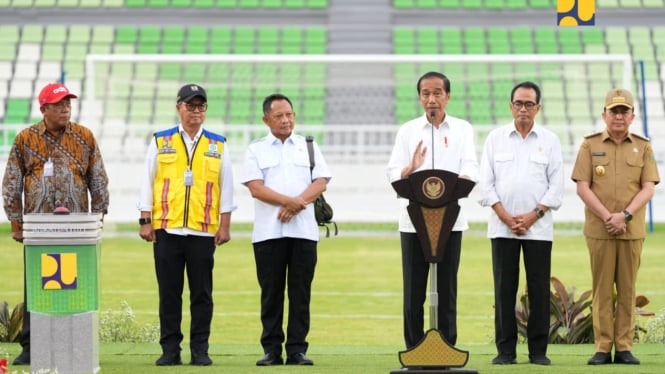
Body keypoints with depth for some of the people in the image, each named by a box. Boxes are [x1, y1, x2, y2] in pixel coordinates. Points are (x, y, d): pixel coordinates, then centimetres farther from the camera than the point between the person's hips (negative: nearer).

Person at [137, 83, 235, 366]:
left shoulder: (218, 145, 9)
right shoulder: (161, 142, 8)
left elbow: (226, 187, 8)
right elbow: (148, 183, 8)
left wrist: (225, 226, 2)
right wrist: (145, 221, 1)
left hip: (203, 231, 0)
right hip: (166, 229, 0)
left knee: (202, 293, 1)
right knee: (168, 292, 1)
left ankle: (200, 349, 6)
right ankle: (170, 350, 6)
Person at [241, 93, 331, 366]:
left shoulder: (308, 146, 14)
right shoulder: (256, 149, 9)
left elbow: (320, 183, 3)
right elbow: (255, 188, -4)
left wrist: (296, 206, -12)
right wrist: (289, 200, -17)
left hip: (304, 230, 1)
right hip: (268, 231, -1)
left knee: (300, 292, -1)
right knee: (271, 292, 0)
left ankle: (297, 349, 2)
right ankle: (272, 350, 3)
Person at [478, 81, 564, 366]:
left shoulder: (549, 140, 7)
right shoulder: (496, 138, 8)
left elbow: (557, 185, 3)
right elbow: (486, 183, 4)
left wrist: (533, 215, -8)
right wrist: (506, 217, -6)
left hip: (538, 227, 0)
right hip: (502, 226, 0)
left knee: (539, 288, -1)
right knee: (504, 288, -1)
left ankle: (538, 350, 4)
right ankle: (505, 350, 4)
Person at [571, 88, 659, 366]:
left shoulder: (643, 147, 8)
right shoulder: (590, 145, 6)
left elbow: (648, 188, 1)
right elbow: (582, 187, -1)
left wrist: (625, 215, -14)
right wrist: (607, 217, -12)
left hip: (632, 230, 1)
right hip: (598, 229, -1)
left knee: (627, 289, 1)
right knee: (602, 289, -1)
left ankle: (624, 347, 5)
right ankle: (602, 348, 1)